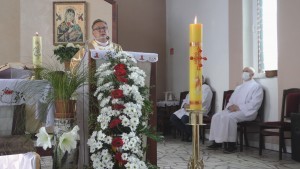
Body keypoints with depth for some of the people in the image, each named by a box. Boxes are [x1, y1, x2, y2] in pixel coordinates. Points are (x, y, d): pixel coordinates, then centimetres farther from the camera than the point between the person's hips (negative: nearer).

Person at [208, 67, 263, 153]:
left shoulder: (256, 86, 2)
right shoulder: (238, 87, 27)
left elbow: (254, 104, -12)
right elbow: (231, 100, 22)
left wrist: (239, 107, -18)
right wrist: (230, 106, -3)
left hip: (246, 111, -8)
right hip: (233, 110, 8)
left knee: (229, 117, -34)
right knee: (216, 116, -13)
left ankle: (231, 144, -28)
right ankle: (217, 142, -13)